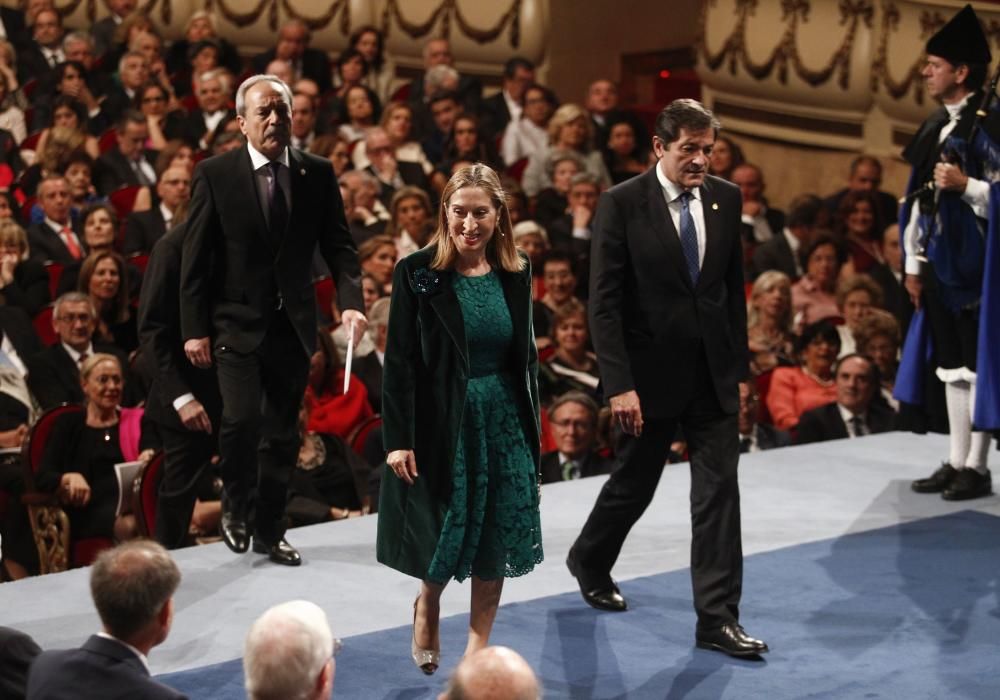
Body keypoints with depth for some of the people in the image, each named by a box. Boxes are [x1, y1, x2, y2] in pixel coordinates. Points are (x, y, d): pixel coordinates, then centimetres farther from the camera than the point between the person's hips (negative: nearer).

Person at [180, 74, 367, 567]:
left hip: (293, 324, 3)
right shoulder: (215, 174, -5)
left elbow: (338, 245, 3)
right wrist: (195, 329, -9)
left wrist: (350, 300, -15)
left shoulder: (318, 174, 3)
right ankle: (235, 506, 11)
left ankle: (269, 531, 24)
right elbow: (195, 257, -4)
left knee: (282, 433, 9)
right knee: (242, 418, -17)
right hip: (237, 323, -3)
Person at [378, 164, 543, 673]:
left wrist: (531, 427, 8)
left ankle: (477, 646, 18)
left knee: (496, 537, 5)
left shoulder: (516, 274, 2)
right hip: (441, 422, -3)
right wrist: (398, 439, -14)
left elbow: (526, 356, 9)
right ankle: (427, 608, 37)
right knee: (443, 533, 5)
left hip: (505, 423, 3)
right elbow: (399, 362, -10)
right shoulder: (418, 273, -9)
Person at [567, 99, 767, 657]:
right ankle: (590, 562, 41)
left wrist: (740, 368, 9)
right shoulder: (623, 204, -11)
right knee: (634, 485, 13)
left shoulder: (726, 198, 3)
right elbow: (605, 301, -13)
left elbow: (734, 288, 10)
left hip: (713, 376, 4)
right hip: (652, 375, -4)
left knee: (720, 491, -1)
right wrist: (619, 384, -18)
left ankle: (718, 619, 2)